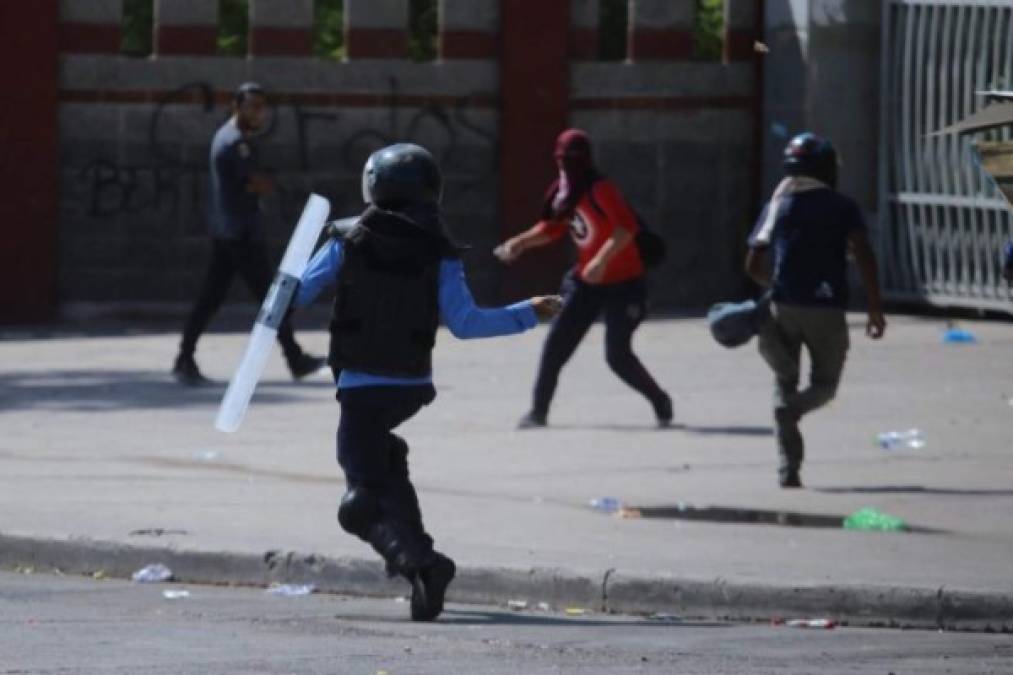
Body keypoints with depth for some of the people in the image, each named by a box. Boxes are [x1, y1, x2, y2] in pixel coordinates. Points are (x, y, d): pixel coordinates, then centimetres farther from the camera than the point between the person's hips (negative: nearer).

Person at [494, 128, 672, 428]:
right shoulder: (563, 192, 4)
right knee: (556, 344, 1)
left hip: (623, 282, -8)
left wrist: (602, 260, -41)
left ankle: (660, 402, 13)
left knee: (617, 356, -9)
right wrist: (520, 242, 3)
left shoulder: (599, 190, -21)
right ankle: (538, 411, 9)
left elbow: (627, 226, -33)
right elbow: (553, 229, 18)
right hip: (587, 281, 8)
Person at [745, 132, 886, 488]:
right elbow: (864, 257, -12)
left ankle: (789, 470, 2)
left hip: (784, 308, 2)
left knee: (785, 383, 12)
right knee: (825, 382, 12)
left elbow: (753, 265, 12)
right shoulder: (841, 208, 0)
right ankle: (793, 406, -25)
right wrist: (875, 308, -9)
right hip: (827, 309, -2)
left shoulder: (776, 207, 9)